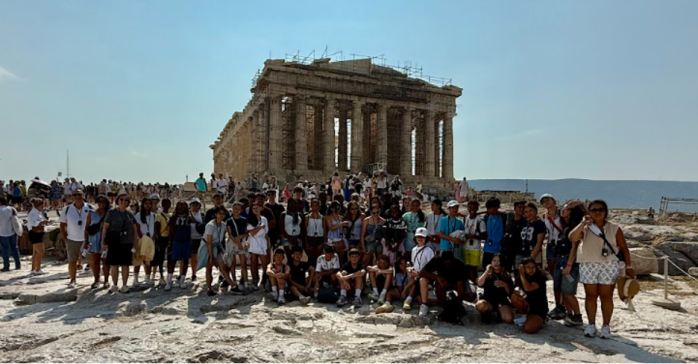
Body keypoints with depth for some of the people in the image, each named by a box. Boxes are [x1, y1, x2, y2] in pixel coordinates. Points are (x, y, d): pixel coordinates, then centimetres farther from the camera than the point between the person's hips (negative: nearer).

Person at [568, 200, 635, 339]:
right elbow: (572, 238, -17)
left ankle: (606, 326, 16)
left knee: (606, 296, 4)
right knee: (591, 295, 6)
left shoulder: (614, 229, 3)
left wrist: (628, 266, 1)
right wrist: (584, 222, -18)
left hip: (609, 266, 0)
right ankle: (591, 325, 17)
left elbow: (624, 248, 6)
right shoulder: (584, 228, 0)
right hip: (588, 266, 0)